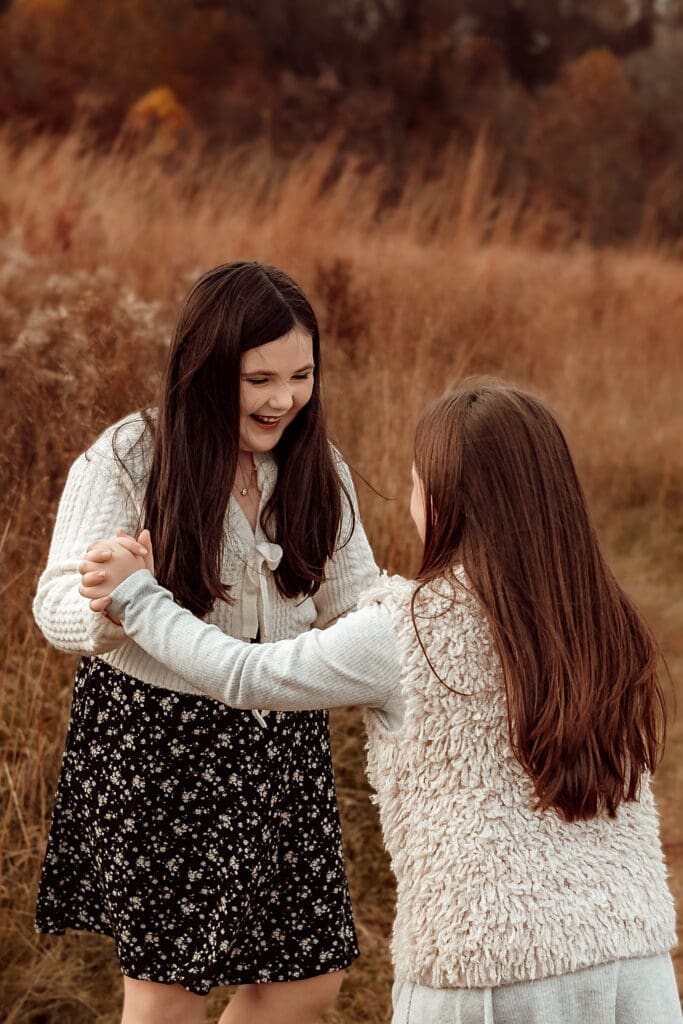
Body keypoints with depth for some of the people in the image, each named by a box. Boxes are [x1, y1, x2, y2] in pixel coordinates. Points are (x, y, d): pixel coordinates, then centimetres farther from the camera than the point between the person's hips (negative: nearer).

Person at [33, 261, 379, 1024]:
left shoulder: (315, 468, 1)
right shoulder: (124, 462, -14)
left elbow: (356, 602, 4)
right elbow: (57, 607, -18)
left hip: (282, 739, 5)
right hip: (153, 739, -5)